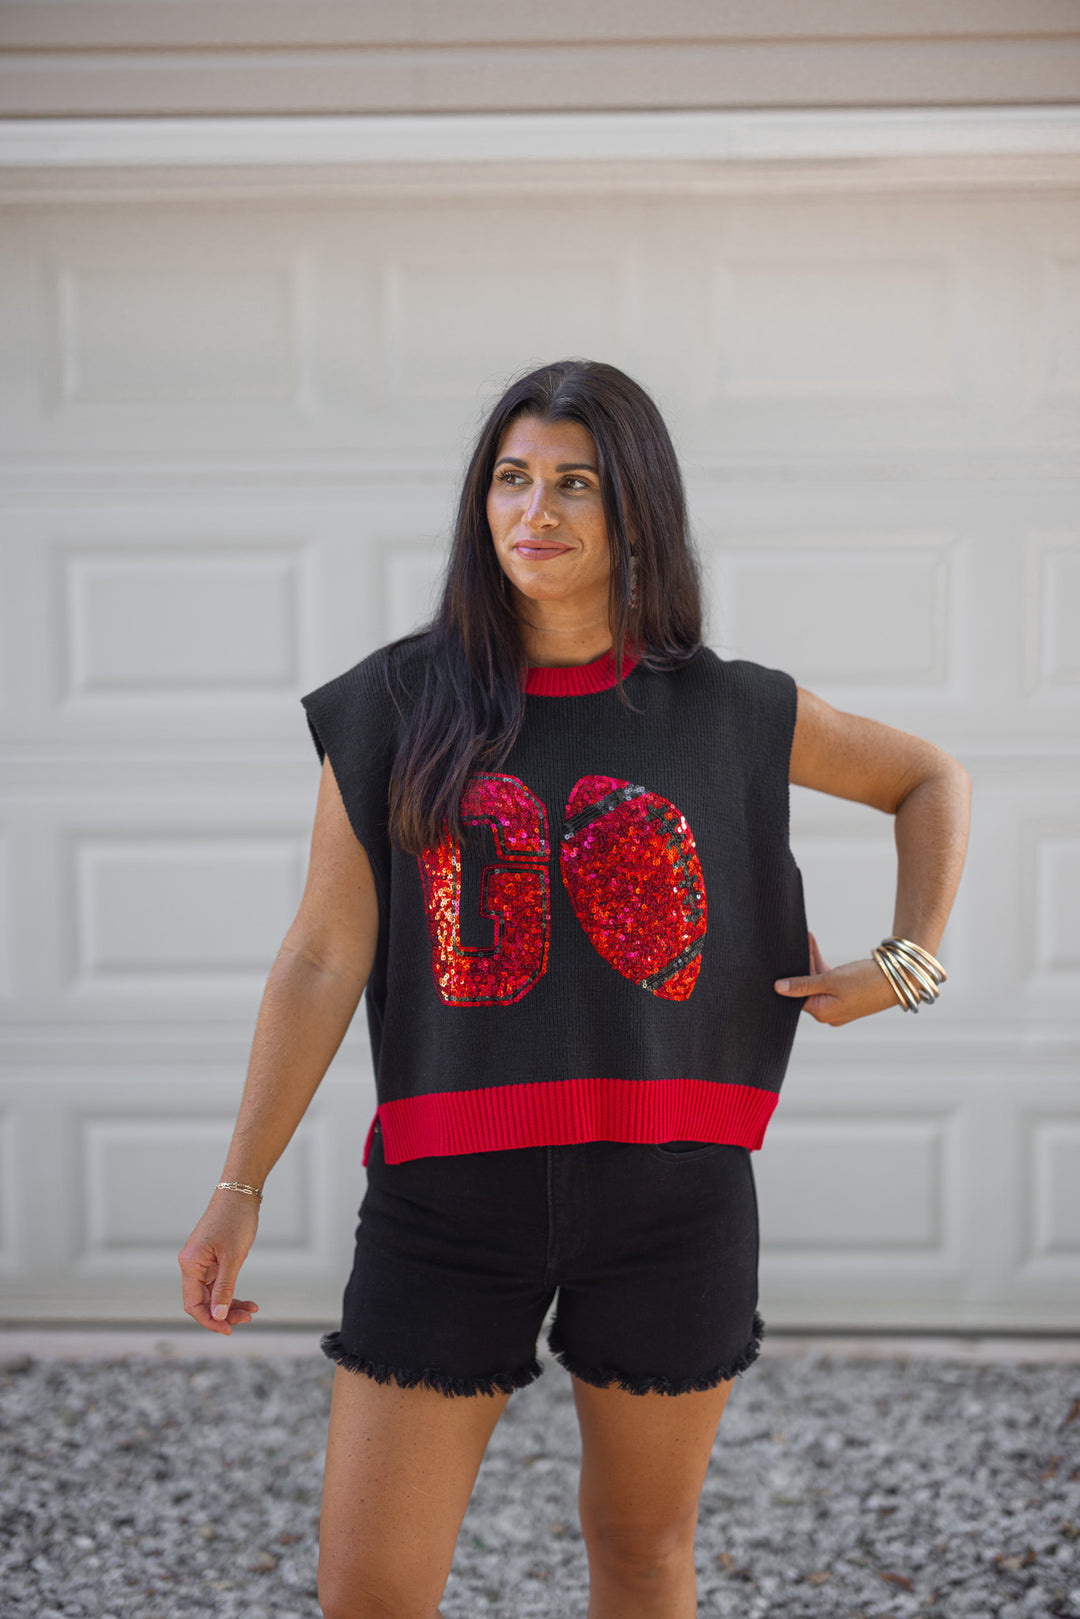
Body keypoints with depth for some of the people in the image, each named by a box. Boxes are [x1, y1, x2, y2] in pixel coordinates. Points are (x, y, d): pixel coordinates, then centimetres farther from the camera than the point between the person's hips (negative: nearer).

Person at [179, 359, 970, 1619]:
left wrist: (910, 963, 7)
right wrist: (240, 1184, -5)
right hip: (448, 1188, 0)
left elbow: (929, 779, 19)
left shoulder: (728, 712, 3)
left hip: (669, 1188, 1)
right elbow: (322, 960, 0)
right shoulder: (396, 705, 1)